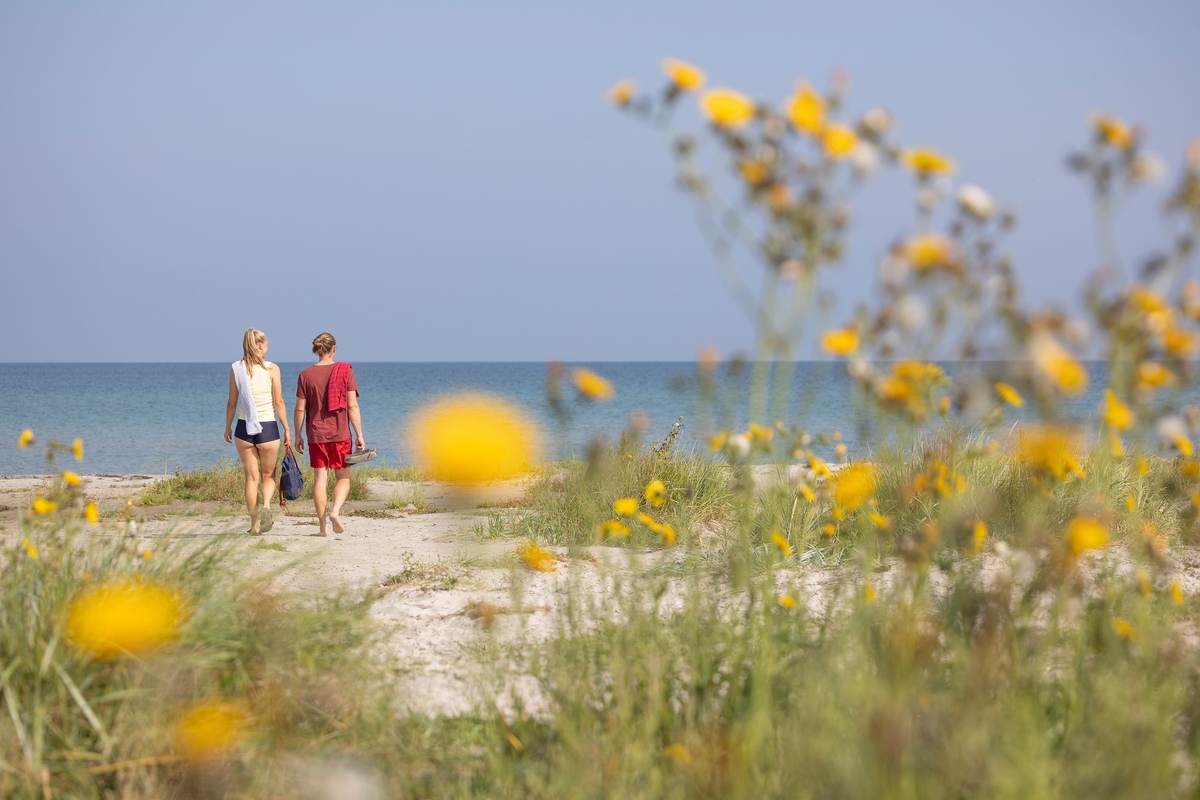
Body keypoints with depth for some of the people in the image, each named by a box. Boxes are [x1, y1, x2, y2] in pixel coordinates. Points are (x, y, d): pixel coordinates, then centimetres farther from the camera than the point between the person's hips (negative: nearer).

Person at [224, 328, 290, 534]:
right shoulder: (271, 369, -7)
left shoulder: (236, 369, -1)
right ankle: (266, 506, -16)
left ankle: (255, 524, 8)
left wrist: (227, 428, 15)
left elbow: (232, 403, 3)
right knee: (268, 475, 13)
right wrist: (287, 429, 2)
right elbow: (278, 403, -6)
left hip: (244, 428, 2)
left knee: (252, 477, 10)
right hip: (268, 428, -2)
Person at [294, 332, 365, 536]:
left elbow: (300, 409, 0)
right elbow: (353, 406, -7)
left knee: (320, 478, 6)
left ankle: (323, 525, 4)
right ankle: (335, 510, -14)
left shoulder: (305, 375, 0)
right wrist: (359, 435, -2)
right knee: (343, 477, 10)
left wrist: (297, 435, 10)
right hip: (340, 434, -1)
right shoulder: (345, 372, -4)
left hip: (316, 435, 1)